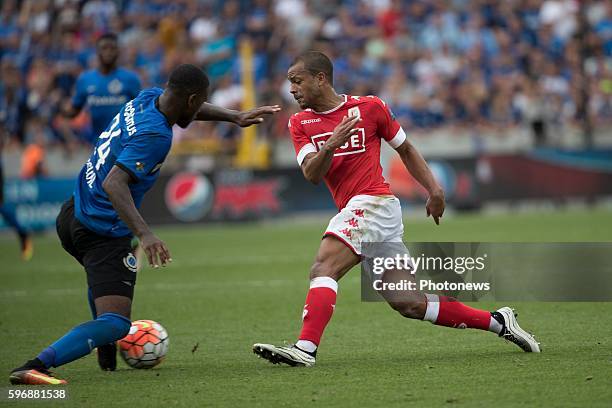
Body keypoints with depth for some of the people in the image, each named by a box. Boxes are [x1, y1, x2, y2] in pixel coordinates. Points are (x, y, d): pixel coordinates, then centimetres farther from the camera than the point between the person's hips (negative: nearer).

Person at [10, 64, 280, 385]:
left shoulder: (148, 98, 4)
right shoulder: (155, 136, -23)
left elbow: (189, 110, 28)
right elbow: (114, 184, -34)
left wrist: (235, 117, 26)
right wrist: (145, 234, -42)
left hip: (70, 216, 10)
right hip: (104, 235, -10)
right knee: (115, 324, -16)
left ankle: (106, 353, 48)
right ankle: (36, 366, -32)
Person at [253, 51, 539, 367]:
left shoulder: (369, 107, 2)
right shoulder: (300, 123, 12)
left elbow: (405, 149, 13)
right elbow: (311, 175, -3)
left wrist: (433, 190, 6)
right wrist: (331, 145, -21)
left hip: (373, 203, -6)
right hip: (354, 212, 6)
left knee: (323, 269, -24)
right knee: (408, 303, 5)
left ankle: (305, 348, -34)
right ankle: (497, 321, 14)